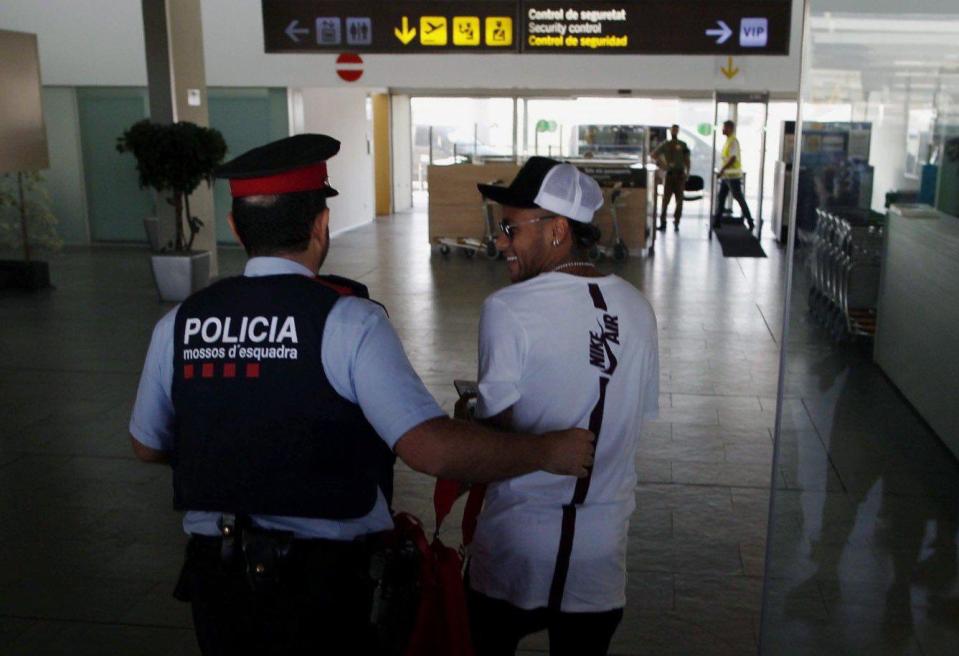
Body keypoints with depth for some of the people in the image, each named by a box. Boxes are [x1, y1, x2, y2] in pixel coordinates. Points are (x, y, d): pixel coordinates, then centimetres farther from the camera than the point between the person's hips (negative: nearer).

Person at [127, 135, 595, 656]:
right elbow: (431, 448, -26)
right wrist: (548, 451, -12)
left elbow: (147, 445, 11)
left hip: (215, 575, 4)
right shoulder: (348, 321, -18)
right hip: (323, 580, -4)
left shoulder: (178, 325, -4)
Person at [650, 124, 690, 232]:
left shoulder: (683, 145, 7)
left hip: (680, 174, 0)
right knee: (665, 199, -2)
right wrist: (660, 164, -4)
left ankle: (676, 223, 7)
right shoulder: (665, 144, 7)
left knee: (679, 200, 1)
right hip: (669, 173, 0)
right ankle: (663, 222, 2)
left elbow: (687, 159, 5)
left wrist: (687, 172, -7)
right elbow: (654, 155, 9)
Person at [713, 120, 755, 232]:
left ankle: (749, 221, 1)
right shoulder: (728, 141, 15)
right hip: (726, 175, 9)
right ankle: (716, 222, 11)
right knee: (721, 197, 8)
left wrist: (722, 170, -25)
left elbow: (733, 158, -24)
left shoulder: (733, 141, -14)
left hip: (733, 176, -9)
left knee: (739, 198, -5)